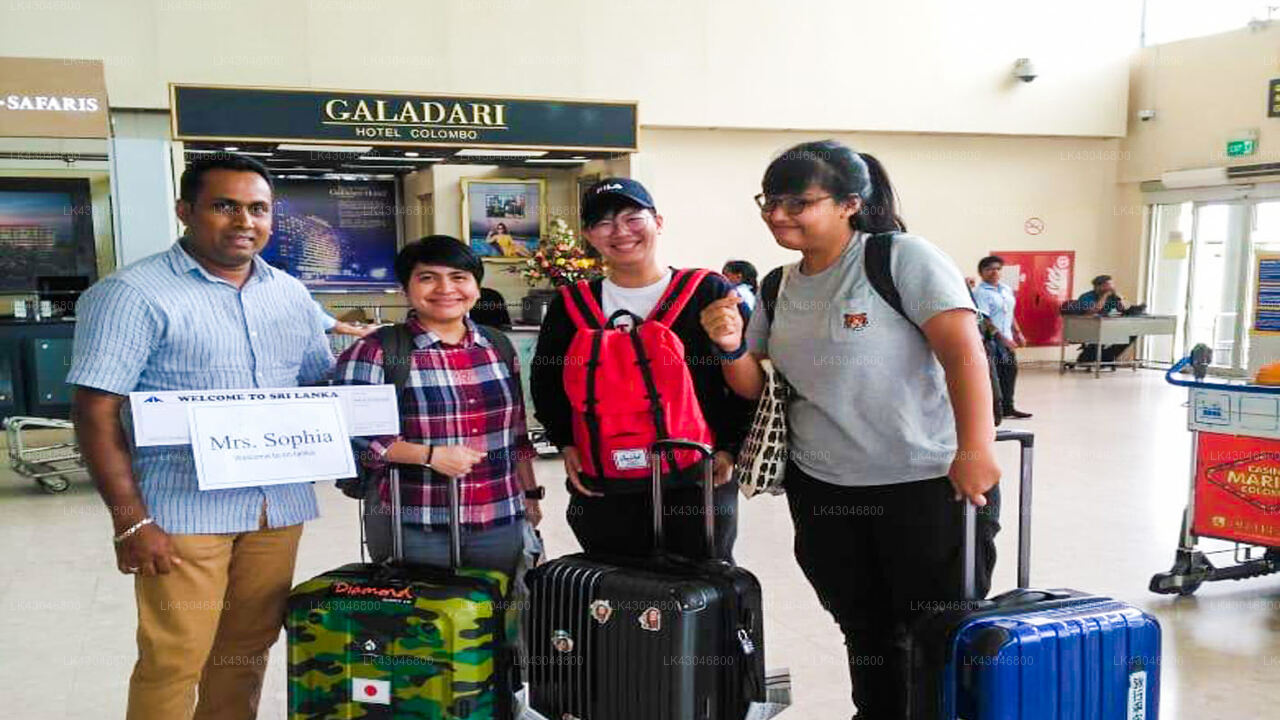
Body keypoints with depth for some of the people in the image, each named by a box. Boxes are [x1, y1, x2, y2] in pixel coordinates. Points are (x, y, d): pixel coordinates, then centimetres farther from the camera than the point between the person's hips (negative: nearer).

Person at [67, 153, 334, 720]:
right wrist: (130, 520, -15)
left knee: (248, 652, 14)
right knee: (174, 663, -1)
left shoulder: (291, 295, 11)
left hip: (281, 505, 6)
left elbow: (319, 383, 21)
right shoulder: (134, 295, -8)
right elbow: (97, 413, -11)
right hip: (183, 510, -5)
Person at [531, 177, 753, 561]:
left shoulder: (711, 293, -1)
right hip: (603, 488, 3)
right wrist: (567, 443, 5)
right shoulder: (571, 306, 7)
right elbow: (545, 382, 17)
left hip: (698, 482, -2)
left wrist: (729, 446, -6)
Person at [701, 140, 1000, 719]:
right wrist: (730, 345, -7)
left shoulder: (902, 258, -11)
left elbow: (963, 350, -20)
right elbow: (756, 387, 14)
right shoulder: (779, 288, 8)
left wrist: (976, 448, -31)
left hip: (929, 482, -6)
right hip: (822, 490, 6)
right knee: (866, 630, 18)